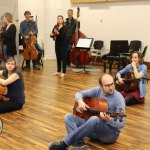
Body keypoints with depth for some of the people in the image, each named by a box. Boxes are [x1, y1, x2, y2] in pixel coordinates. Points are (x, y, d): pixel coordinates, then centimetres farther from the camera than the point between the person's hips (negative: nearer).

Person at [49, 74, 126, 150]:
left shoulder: (118, 98, -14)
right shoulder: (98, 90, 2)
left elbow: (121, 123, -18)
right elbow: (79, 94, 7)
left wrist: (108, 120, -38)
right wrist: (80, 101, -16)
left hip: (111, 133, -6)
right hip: (94, 127, 6)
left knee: (95, 119, -39)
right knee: (68, 117, -8)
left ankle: (65, 143, -33)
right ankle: (79, 143, -34)